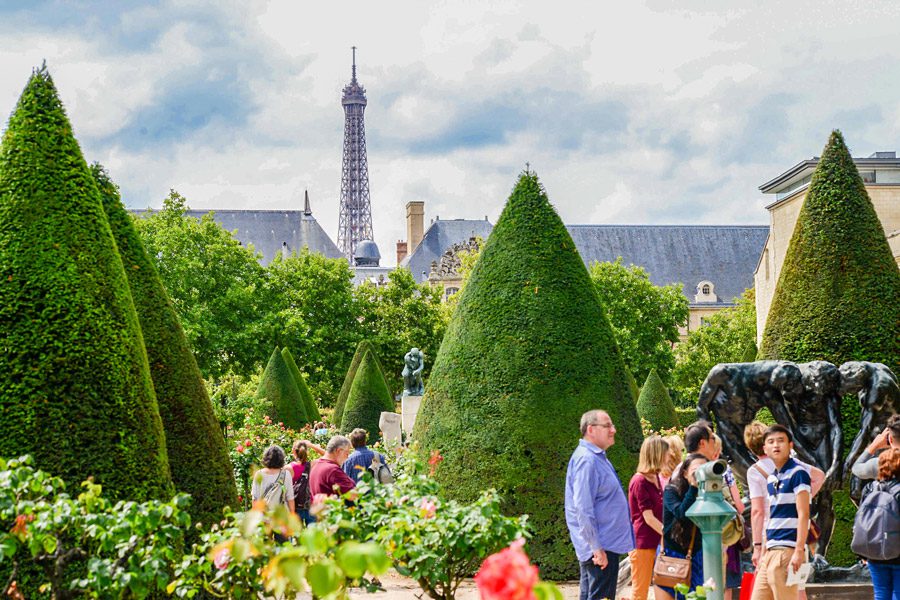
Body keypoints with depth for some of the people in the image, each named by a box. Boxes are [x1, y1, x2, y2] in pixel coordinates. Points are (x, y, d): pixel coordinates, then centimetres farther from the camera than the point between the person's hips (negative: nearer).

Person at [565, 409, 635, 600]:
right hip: (601, 548, -10)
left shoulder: (597, 457, 16)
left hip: (606, 545, 10)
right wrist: (597, 548, -23)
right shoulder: (586, 460, -17)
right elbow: (583, 509, -23)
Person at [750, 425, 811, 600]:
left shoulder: (797, 473, -6)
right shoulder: (770, 479, 17)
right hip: (771, 552, 8)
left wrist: (799, 551, -19)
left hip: (787, 551, -8)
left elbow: (803, 515, -12)